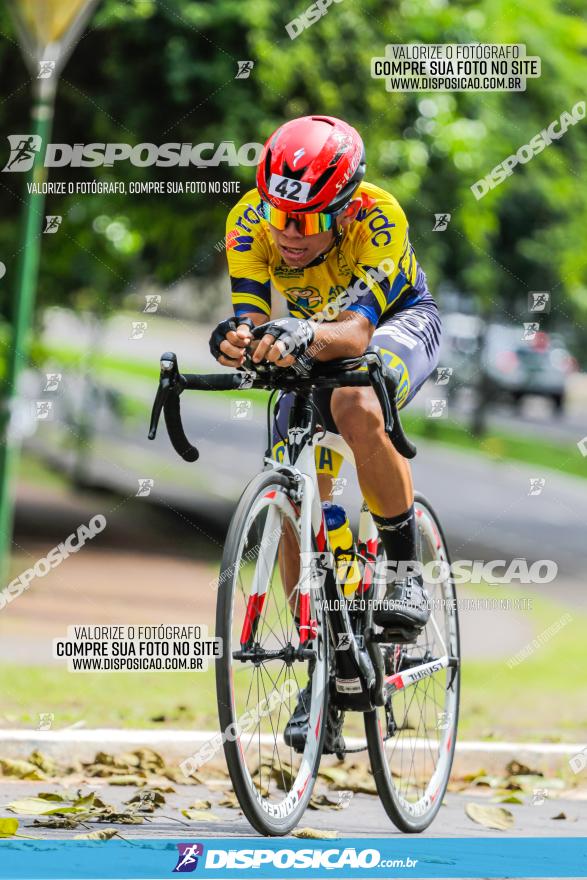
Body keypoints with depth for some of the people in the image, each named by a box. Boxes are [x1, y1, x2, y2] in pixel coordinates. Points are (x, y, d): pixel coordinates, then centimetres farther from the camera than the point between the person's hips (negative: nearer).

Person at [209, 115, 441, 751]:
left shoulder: (377, 218, -37)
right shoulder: (250, 221, -27)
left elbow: (355, 329, -47)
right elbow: (254, 318, -31)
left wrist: (304, 336, -68)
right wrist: (238, 339, -55)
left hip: (396, 323, -4)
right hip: (317, 345, 5)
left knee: (356, 407, -38)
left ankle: (406, 574, -21)